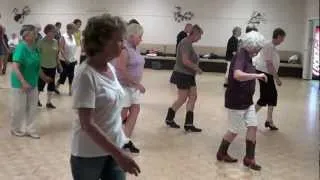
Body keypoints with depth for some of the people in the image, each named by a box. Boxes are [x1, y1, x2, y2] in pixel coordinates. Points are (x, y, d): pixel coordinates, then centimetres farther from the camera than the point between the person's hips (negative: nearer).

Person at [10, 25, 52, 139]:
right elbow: (15, 67, -25)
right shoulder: (21, 47, -20)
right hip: (20, 83, -7)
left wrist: (44, 77, 21)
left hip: (33, 83, 7)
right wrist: (23, 82, -30)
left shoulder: (35, 48, 2)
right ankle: (17, 130, 25)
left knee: (31, 108, 13)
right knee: (19, 108, 7)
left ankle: (30, 129, 26)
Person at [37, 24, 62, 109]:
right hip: (43, 67, -5)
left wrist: (59, 64, 10)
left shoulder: (55, 42, 2)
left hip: (53, 67, 5)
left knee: (51, 85, 9)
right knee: (41, 83, 7)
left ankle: (49, 102, 21)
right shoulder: (41, 42, -13)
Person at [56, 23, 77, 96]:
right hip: (65, 60, -6)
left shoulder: (73, 37, 6)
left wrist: (75, 58, 11)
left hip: (72, 60, 6)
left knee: (71, 75, 9)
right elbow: (61, 49, -16)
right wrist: (66, 59, -20)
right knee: (64, 74, -1)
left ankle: (70, 90, 19)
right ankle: (56, 86, 19)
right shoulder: (63, 37, -13)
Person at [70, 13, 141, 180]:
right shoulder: (86, 74, -21)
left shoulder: (111, 68, 2)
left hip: (114, 147, 7)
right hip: (89, 153, -6)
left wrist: (118, 150, 16)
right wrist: (118, 154, -26)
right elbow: (87, 124, -24)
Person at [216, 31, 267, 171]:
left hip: (247, 100, 9)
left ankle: (249, 158, 15)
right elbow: (237, 75, -41)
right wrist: (257, 75, -35)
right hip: (236, 101, -9)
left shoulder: (247, 56, 7)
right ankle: (221, 153, 27)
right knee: (235, 130, 6)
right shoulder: (240, 56, -22)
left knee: (253, 126, 6)